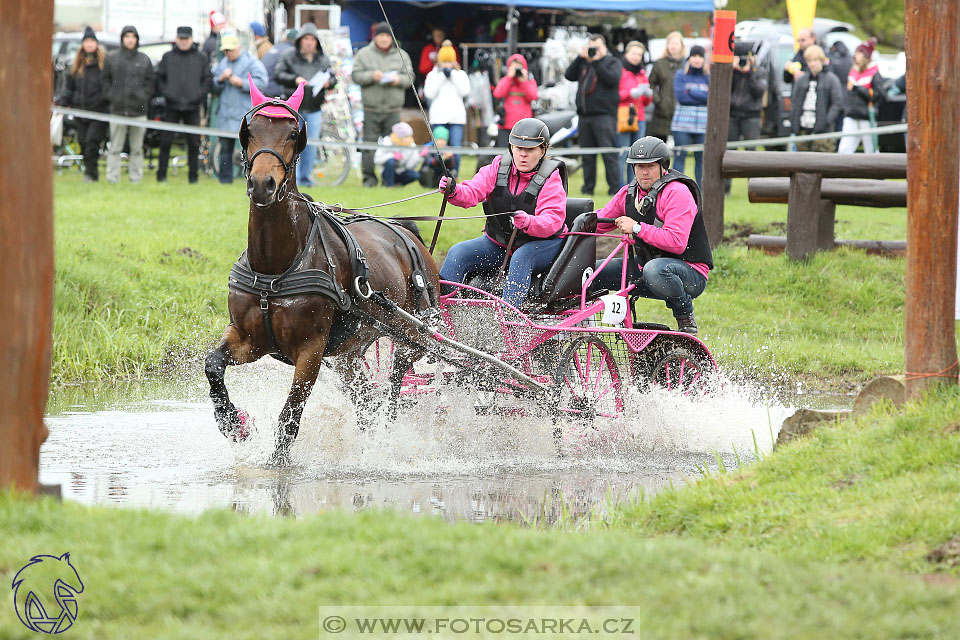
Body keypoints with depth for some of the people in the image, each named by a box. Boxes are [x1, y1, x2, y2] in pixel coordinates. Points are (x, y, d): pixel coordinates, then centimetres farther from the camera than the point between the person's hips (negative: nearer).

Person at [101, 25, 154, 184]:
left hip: (139, 109, 1)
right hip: (118, 109, -1)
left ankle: (136, 177, 8)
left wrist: (144, 96, -1)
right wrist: (110, 95, -1)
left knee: (137, 147, 3)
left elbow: (149, 81, 13)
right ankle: (113, 177, 1)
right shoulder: (112, 59, 7)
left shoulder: (144, 59, 9)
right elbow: (105, 80, 12)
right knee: (115, 147, -1)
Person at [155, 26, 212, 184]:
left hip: (193, 107, 0)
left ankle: (193, 175, 9)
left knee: (193, 143, 2)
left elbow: (208, 79, 8)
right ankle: (161, 175, 2)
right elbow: (159, 78, 12)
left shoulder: (201, 58, 6)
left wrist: (200, 95, -4)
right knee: (166, 141, -2)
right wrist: (165, 93, -2)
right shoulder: (168, 57, 8)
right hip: (172, 106, 0)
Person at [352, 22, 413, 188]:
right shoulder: (364, 54, 5)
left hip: (393, 109, 1)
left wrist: (399, 80, -13)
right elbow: (356, 75, -1)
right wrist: (372, 76, -17)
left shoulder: (401, 55, 10)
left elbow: (409, 78, 8)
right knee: (370, 143, -4)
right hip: (371, 107, -1)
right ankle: (370, 177, 2)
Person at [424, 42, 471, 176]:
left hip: (457, 116, 0)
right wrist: (442, 75, -5)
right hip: (438, 118, 0)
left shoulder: (461, 74, 11)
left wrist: (454, 73, -5)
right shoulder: (433, 75, 8)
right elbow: (429, 93, -5)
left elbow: (465, 91, -4)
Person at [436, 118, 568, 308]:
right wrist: (453, 191, -35)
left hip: (542, 244, -4)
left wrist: (529, 223, -46)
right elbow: (472, 192, -11)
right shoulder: (499, 168, 0)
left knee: (521, 258, -36)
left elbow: (553, 221, -24)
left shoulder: (551, 179, -12)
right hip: (498, 243, 5)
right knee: (458, 253, -15)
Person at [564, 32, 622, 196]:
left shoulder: (613, 62, 6)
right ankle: (588, 187, 13)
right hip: (585, 115, 5)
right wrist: (580, 58, 1)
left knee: (609, 154, -10)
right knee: (587, 156, 8)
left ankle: (614, 188, -10)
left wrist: (596, 62, -10)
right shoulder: (583, 64, 20)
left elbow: (612, 79, -11)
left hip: (604, 115, -5)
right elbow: (569, 75, 9)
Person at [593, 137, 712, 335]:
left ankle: (686, 319, -17)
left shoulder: (677, 192, -17)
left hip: (691, 273, -7)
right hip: (645, 265, 7)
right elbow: (597, 223, 11)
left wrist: (637, 228, -28)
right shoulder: (629, 193, 7)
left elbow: (676, 242, -28)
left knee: (655, 270, -42)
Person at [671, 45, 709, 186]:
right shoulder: (680, 75, 4)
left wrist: (690, 92, -8)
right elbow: (680, 97, -7)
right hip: (682, 124, -2)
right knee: (679, 157, -4)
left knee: (701, 159, 2)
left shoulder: (709, 77, 9)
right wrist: (701, 97, -6)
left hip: (703, 125, 2)